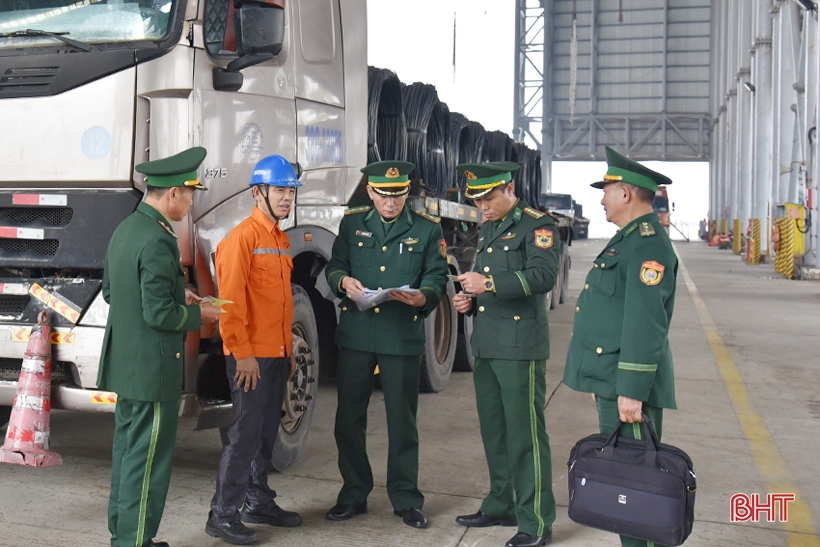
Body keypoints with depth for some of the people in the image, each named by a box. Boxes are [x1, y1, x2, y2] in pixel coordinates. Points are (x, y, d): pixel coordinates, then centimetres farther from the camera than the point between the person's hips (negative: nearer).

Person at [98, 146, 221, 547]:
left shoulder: (124, 230, 8)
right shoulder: (158, 241, -22)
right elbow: (159, 314, -24)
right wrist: (199, 315, -7)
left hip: (124, 364, 10)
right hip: (153, 369, -10)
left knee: (127, 450, 19)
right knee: (147, 459, 0)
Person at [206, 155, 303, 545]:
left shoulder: (282, 240, 15)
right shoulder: (243, 237, -12)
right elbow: (230, 300, -17)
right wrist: (242, 354, -19)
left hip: (277, 355, 8)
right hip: (251, 356, -8)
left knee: (267, 432, 16)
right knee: (245, 433, -4)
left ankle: (258, 503, 28)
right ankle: (223, 515, 6)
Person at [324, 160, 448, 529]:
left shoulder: (428, 228, 4)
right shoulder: (353, 223, 9)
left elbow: (436, 277, 3)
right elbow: (334, 265, 11)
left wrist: (423, 297, -19)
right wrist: (344, 280, -12)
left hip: (403, 338, -2)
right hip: (355, 335, 2)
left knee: (403, 421, 6)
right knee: (349, 418, 9)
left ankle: (405, 499, 21)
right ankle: (353, 494, 25)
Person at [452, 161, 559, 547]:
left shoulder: (537, 226, -8)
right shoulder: (487, 230, 19)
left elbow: (543, 275, -22)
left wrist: (490, 283, -31)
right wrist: (468, 300, 9)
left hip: (520, 346, -9)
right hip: (486, 346, 9)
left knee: (525, 434, -5)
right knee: (493, 430, 16)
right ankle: (501, 507, 29)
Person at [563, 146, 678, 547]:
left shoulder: (648, 243, -16)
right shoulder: (626, 239, 18)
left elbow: (645, 323, -23)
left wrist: (631, 390, -24)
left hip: (628, 387, -10)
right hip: (611, 380, 10)